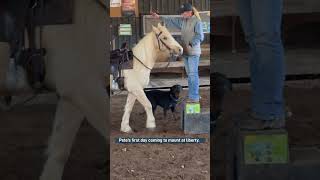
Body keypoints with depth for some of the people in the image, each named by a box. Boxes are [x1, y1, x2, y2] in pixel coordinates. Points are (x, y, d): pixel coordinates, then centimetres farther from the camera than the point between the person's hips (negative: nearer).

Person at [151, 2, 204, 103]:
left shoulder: (197, 21, -10)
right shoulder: (183, 21, 11)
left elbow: (199, 36, -16)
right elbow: (171, 21, 19)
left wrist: (190, 44, -22)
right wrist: (159, 17, 16)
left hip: (193, 52, -8)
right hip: (186, 52, 8)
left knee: (193, 74, -10)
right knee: (190, 74, 11)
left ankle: (194, 97, -8)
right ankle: (195, 94, 20)